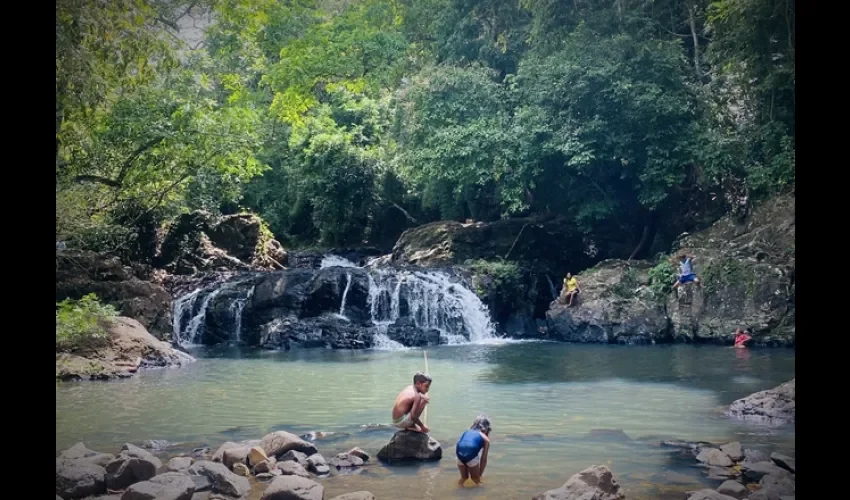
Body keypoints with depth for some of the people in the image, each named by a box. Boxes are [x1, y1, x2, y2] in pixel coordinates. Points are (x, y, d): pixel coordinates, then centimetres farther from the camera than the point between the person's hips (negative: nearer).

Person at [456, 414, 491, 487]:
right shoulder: (485, 439, 21)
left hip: (460, 456, 3)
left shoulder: (466, 432, 30)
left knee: (464, 477, 27)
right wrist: (479, 474, 32)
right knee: (476, 479, 21)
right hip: (472, 456, -3)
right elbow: (483, 459, 22)